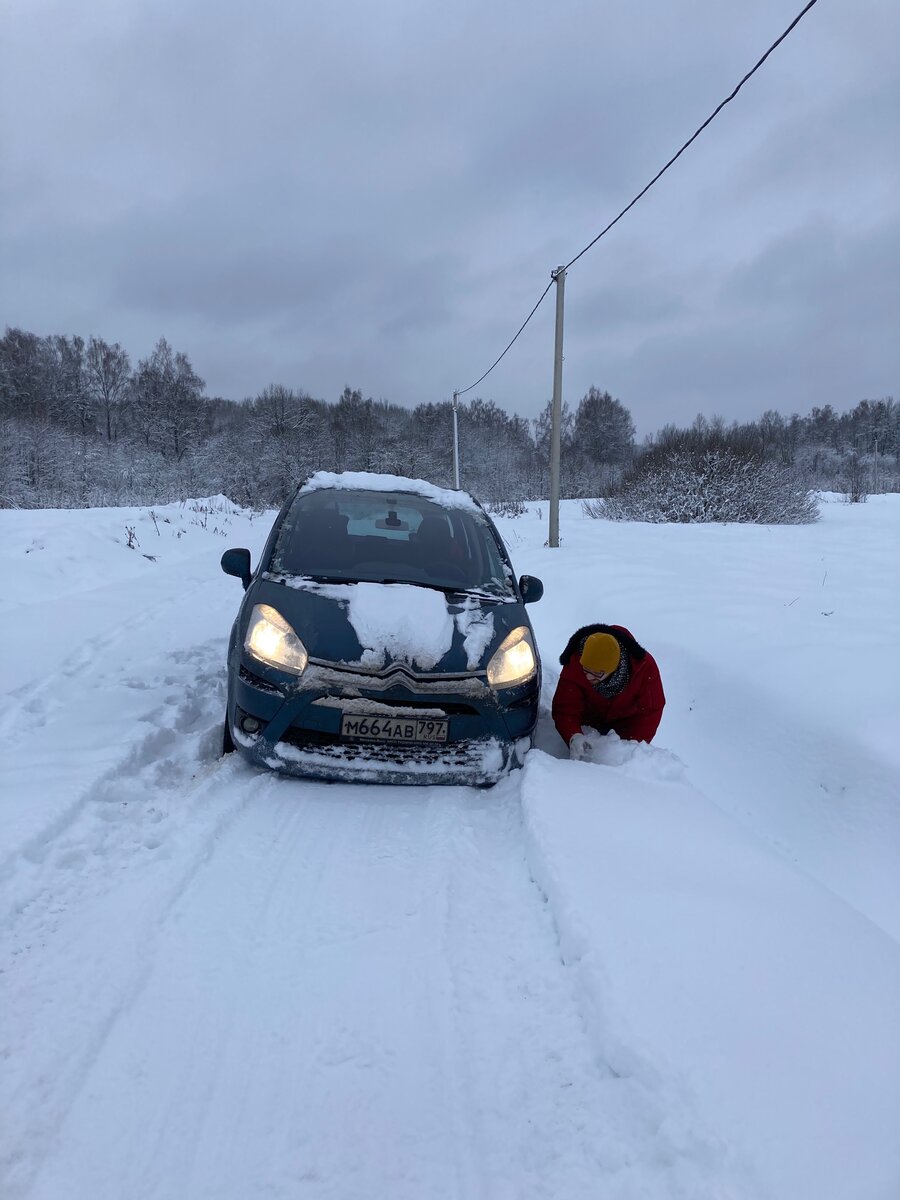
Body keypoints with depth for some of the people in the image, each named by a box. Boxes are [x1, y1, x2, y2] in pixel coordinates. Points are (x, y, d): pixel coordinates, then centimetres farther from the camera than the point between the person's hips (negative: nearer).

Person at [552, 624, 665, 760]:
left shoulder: (644, 666, -34)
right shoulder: (573, 667, -34)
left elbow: (650, 711, -24)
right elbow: (565, 710, -33)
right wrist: (574, 737, -53)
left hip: (627, 723, 0)